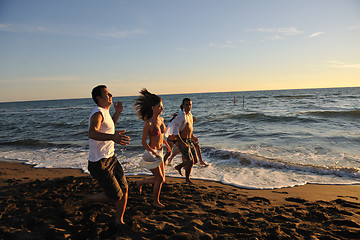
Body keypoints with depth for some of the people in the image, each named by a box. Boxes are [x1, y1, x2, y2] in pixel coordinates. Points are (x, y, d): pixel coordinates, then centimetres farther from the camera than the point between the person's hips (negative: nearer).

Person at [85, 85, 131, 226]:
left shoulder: (105, 112, 12)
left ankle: (119, 221, 28)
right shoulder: (97, 113, -19)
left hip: (111, 158, 9)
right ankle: (89, 199, 23)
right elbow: (92, 133, -40)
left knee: (124, 189, 9)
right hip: (99, 163, -9)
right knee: (115, 196, -4)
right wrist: (113, 137, -57)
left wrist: (117, 113, 22)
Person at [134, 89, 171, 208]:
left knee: (161, 179, 12)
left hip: (159, 152, 8)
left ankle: (140, 182, 34)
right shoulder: (148, 124, -19)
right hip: (150, 153, -7)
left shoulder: (161, 119, 3)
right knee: (160, 178, 1)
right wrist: (154, 153, -19)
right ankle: (156, 201, 23)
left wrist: (167, 144, 7)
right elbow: (143, 143, -16)